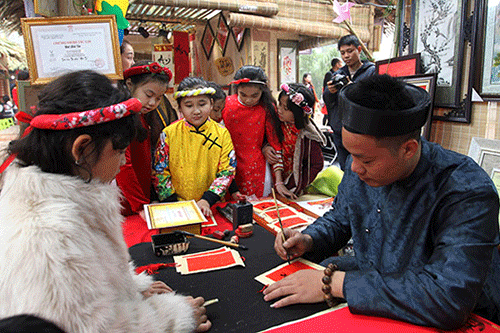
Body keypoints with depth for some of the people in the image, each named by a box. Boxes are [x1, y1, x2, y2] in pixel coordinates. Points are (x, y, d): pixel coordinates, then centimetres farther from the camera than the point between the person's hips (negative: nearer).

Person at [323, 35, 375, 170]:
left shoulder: (372, 71, -2)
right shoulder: (338, 74, 14)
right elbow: (328, 103, 12)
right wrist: (329, 92, -9)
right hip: (339, 132, 5)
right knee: (344, 171, 14)